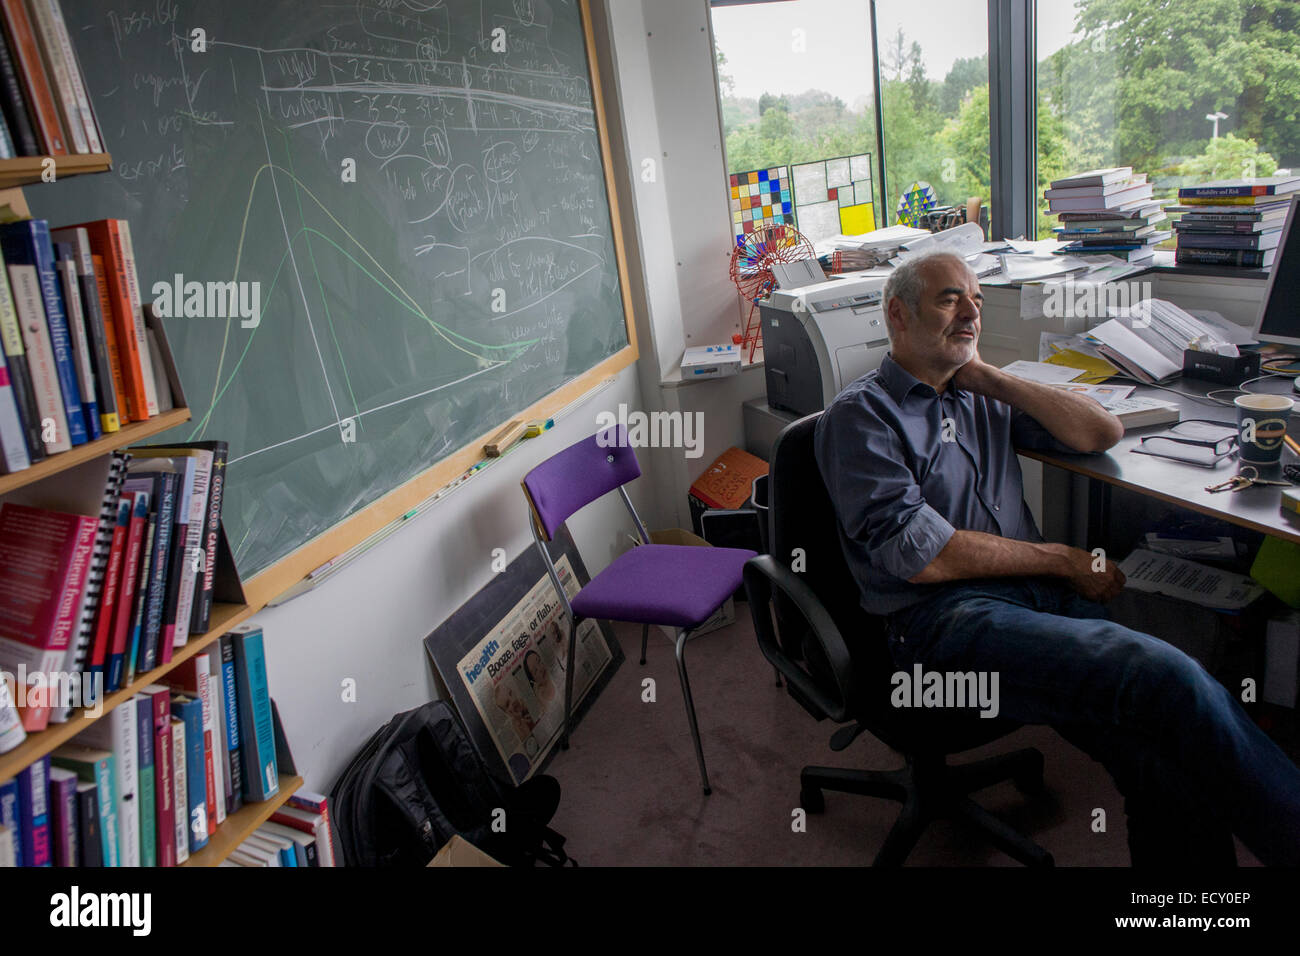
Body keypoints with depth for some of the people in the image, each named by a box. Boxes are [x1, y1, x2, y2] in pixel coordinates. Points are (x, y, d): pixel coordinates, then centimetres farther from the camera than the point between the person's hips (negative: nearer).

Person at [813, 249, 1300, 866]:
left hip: (1038, 600, 6)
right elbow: (920, 555, -9)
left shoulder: (982, 398, 25)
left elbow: (1103, 433, 17)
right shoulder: (861, 415, 3)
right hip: (943, 619, -6)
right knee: (1165, 678, -28)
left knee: (1169, 766, -22)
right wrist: (1064, 561, -3)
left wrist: (988, 377, 13)